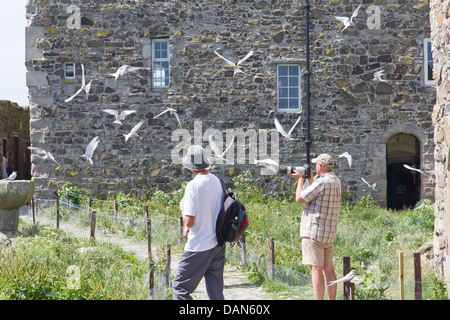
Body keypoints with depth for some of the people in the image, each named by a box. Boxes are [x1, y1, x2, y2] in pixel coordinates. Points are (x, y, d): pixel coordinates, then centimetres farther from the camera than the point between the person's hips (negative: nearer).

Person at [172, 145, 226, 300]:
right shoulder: (217, 181, 5)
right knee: (216, 291, 13)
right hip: (218, 245, 7)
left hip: (199, 247, -7)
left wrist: (183, 207, 1)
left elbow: (189, 221, -18)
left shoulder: (194, 185, -16)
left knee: (179, 287, 1)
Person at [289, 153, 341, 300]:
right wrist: (309, 178, 23)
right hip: (329, 232, 9)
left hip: (314, 231, -9)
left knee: (316, 269, -9)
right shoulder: (335, 181, 11)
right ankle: (332, 299, 14)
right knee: (328, 268, 12)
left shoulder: (321, 182, -17)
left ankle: (318, 299, -11)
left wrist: (300, 179, 2)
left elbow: (300, 199, -10)